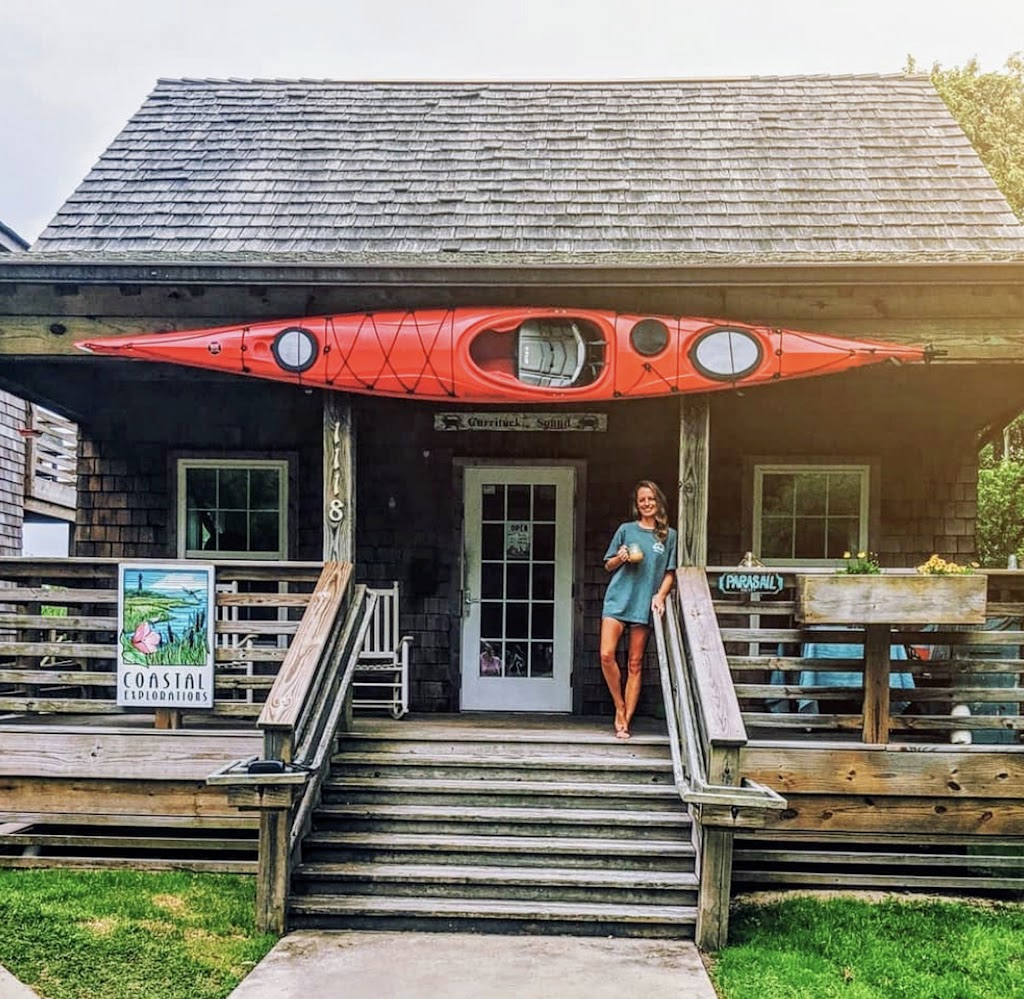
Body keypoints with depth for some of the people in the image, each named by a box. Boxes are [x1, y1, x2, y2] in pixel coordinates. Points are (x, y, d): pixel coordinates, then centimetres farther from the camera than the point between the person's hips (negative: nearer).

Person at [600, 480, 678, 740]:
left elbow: (670, 572, 8)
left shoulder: (669, 536, 9)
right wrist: (621, 558, -8)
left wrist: (660, 595, -8)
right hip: (618, 598, 0)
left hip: (644, 604, 0)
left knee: (635, 664, 2)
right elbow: (608, 566, 13)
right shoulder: (626, 530, 8)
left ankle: (625, 720, 7)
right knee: (607, 655, -15)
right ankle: (620, 707, 4)